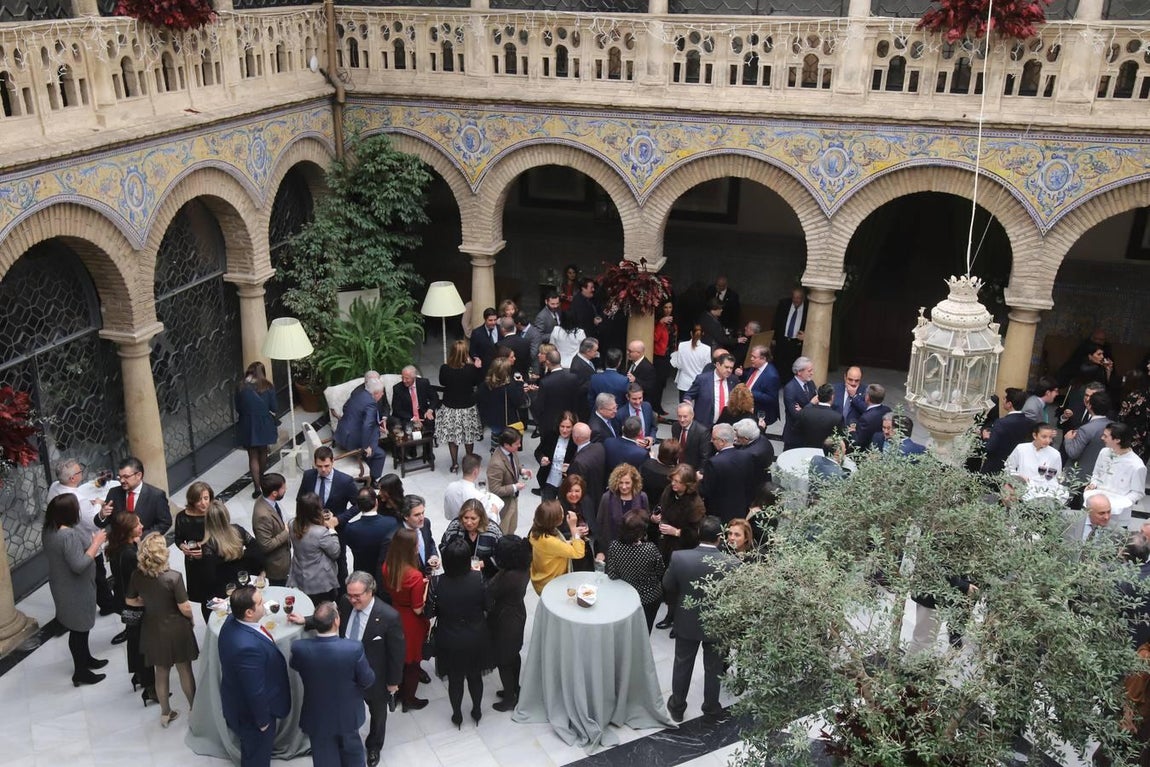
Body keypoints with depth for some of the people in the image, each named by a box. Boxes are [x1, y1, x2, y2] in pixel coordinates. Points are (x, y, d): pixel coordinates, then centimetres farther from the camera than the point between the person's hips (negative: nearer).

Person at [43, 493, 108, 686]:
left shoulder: (50, 530, -2)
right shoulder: (69, 535, -32)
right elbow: (79, 565, -32)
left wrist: (91, 540, 4)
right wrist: (96, 543, -25)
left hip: (65, 588, 9)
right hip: (75, 591, -9)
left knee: (80, 627, 26)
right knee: (78, 629, 7)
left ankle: (85, 659, 44)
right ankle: (80, 673, 21)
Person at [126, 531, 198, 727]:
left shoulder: (137, 575, -15)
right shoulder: (173, 577, -28)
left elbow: (131, 601, 2)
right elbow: (185, 608, -20)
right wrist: (192, 619, 0)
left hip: (153, 629, 4)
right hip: (176, 629, -4)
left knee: (161, 673, 21)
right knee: (185, 670, 17)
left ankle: (165, 713, 36)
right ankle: (194, 709, 33)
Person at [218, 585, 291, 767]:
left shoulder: (232, 621, -14)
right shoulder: (249, 646, -42)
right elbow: (255, 692, -30)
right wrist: (263, 720, -16)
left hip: (238, 701, 8)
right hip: (252, 712, -8)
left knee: (251, 752, 33)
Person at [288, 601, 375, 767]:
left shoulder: (300, 648, -26)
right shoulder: (354, 648, -31)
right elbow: (367, 680, -15)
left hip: (317, 716, 0)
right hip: (347, 714, 0)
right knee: (351, 751, 29)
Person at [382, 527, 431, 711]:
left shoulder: (387, 567, -13)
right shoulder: (415, 576, -33)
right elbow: (418, 609, -24)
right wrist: (426, 587, -15)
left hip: (395, 616, 6)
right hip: (412, 623, -6)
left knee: (399, 656, 27)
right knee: (412, 661, 17)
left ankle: (399, 692, 46)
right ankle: (408, 699, 35)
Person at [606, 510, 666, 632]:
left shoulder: (614, 546, -25)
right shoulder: (651, 549, -31)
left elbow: (612, 575, -15)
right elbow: (660, 574, -14)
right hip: (651, 597, -2)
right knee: (644, 631, 23)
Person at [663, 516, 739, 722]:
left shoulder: (679, 557, -23)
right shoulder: (732, 564, -26)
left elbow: (668, 588, -9)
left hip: (686, 621, 1)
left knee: (682, 665, 22)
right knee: (713, 668, 22)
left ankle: (677, 707, 39)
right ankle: (711, 708, 41)